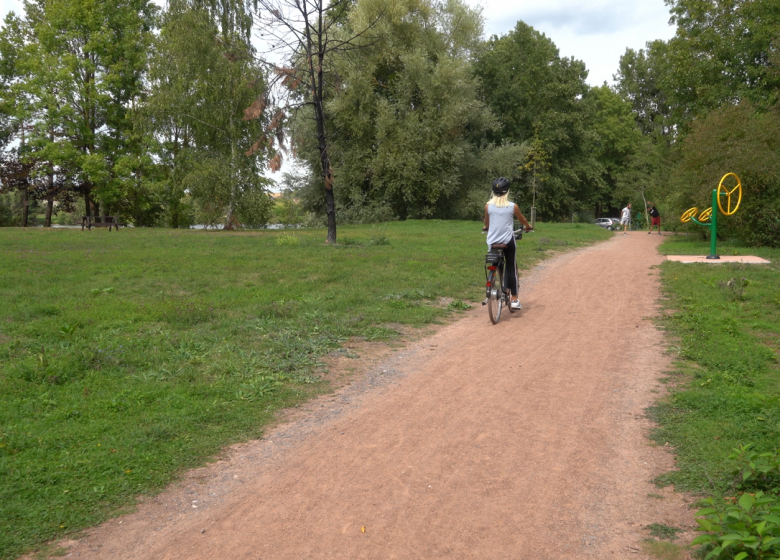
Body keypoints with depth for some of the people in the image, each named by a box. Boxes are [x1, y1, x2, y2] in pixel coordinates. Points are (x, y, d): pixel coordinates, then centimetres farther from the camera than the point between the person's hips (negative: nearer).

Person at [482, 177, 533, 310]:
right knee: (511, 268, 5)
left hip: (492, 241, 1)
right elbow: (522, 219, 11)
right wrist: (528, 226, 33)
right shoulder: (512, 206, -5)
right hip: (508, 241, -1)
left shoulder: (488, 206, -3)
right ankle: (514, 299, 2)